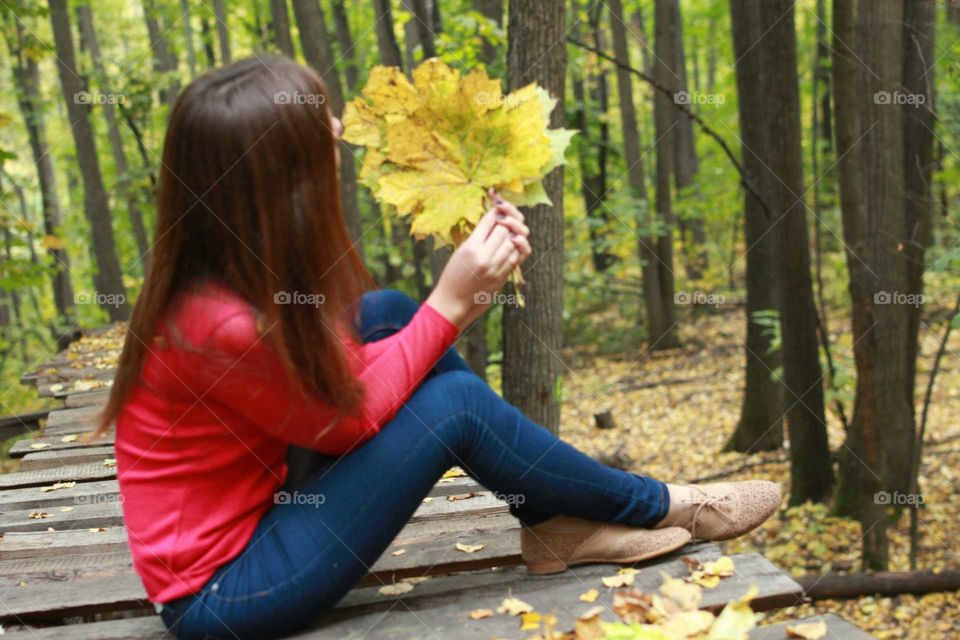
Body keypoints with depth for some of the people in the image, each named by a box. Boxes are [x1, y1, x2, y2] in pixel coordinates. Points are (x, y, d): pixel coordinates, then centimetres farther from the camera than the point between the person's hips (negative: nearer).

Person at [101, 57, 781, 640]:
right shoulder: (221, 325, -29)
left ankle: (554, 523, 3)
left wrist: (476, 278, -10)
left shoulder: (236, 270, -4)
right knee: (454, 402, -18)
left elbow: (351, 366, 1)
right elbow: (351, 415, -16)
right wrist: (450, 304, -16)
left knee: (386, 314, -2)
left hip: (256, 516, 8)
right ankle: (660, 507, 5)